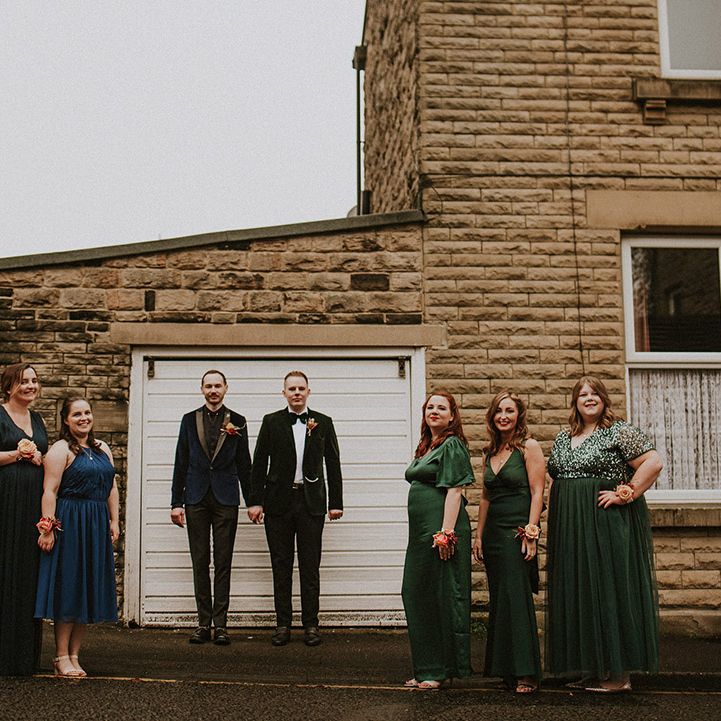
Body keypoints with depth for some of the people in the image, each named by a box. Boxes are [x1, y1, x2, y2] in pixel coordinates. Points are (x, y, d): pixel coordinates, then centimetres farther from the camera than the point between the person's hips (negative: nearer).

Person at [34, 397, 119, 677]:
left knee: (88, 591, 8)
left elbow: (112, 488, 15)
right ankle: (61, 657, 8)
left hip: (97, 527, 7)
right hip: (69, 525, -7)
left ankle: (74, 655, 16)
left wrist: (114, 521, 7)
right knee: (68, 589, -1)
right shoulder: (61, 449, -6)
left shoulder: (102, 449, 15)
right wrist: (48, 528, -19)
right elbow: (50, 491, -13)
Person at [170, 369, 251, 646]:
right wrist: (176, 502, 3)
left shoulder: (237, 421, 6)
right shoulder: (190, 420, 8)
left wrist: (252, 501, 4)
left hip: (225, 498, -1)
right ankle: (203, 622, 11)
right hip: (196, 498, 1)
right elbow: (181, 464, 7)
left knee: (223, 563, 0)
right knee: (200, 563, 5)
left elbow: (244, 464, 7)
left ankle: (220, 624, 4)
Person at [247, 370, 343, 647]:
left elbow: (333, 465, 7)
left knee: (310, 566, 3)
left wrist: (336, 503, 2)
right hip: (279, 501, 0)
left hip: (311, 502, 0)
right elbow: (259, 463, 4)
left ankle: (310, 624, 10)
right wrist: (255, 501, -3)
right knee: (281, 565, 5)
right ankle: (283, 624, 13)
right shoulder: (272, 422, 5)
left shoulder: (323, 423, 6)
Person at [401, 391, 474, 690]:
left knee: (442, 596, -2)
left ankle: (442, 669, 7)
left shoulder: (452, 446, -8)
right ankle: (426, 669, 20)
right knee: (416, 596, 11)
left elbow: (454, 491, -16)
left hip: (442, 530, -10)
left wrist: (446, 532, -22)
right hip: (420, 531, 10)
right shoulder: (426, 446, 19)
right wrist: (429, 533, 20)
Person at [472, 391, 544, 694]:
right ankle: (506, 669, 15)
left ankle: (526, 673, -3)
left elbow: (537, 492, -9)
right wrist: (479, 534, 13)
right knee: (498, 600, 8)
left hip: (518, 531, -7)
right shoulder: (489, 452, 14)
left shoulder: (529, 447, -4)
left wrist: (530, 533, -15)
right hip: (493, 531, 7)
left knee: (516, 598, -8)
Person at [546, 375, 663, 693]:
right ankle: (592, 669, 17)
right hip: (570, 530, 7)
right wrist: (554, 532, 13)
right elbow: (554, 480, 22)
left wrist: (625, 494, -16)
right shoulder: (562, 438, 15)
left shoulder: (620, 432, -5)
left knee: (609, 592, -4)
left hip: (607, 523, -7)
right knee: (577, 594, 8)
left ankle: (618, 674, 3)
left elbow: (653, 462, -13)